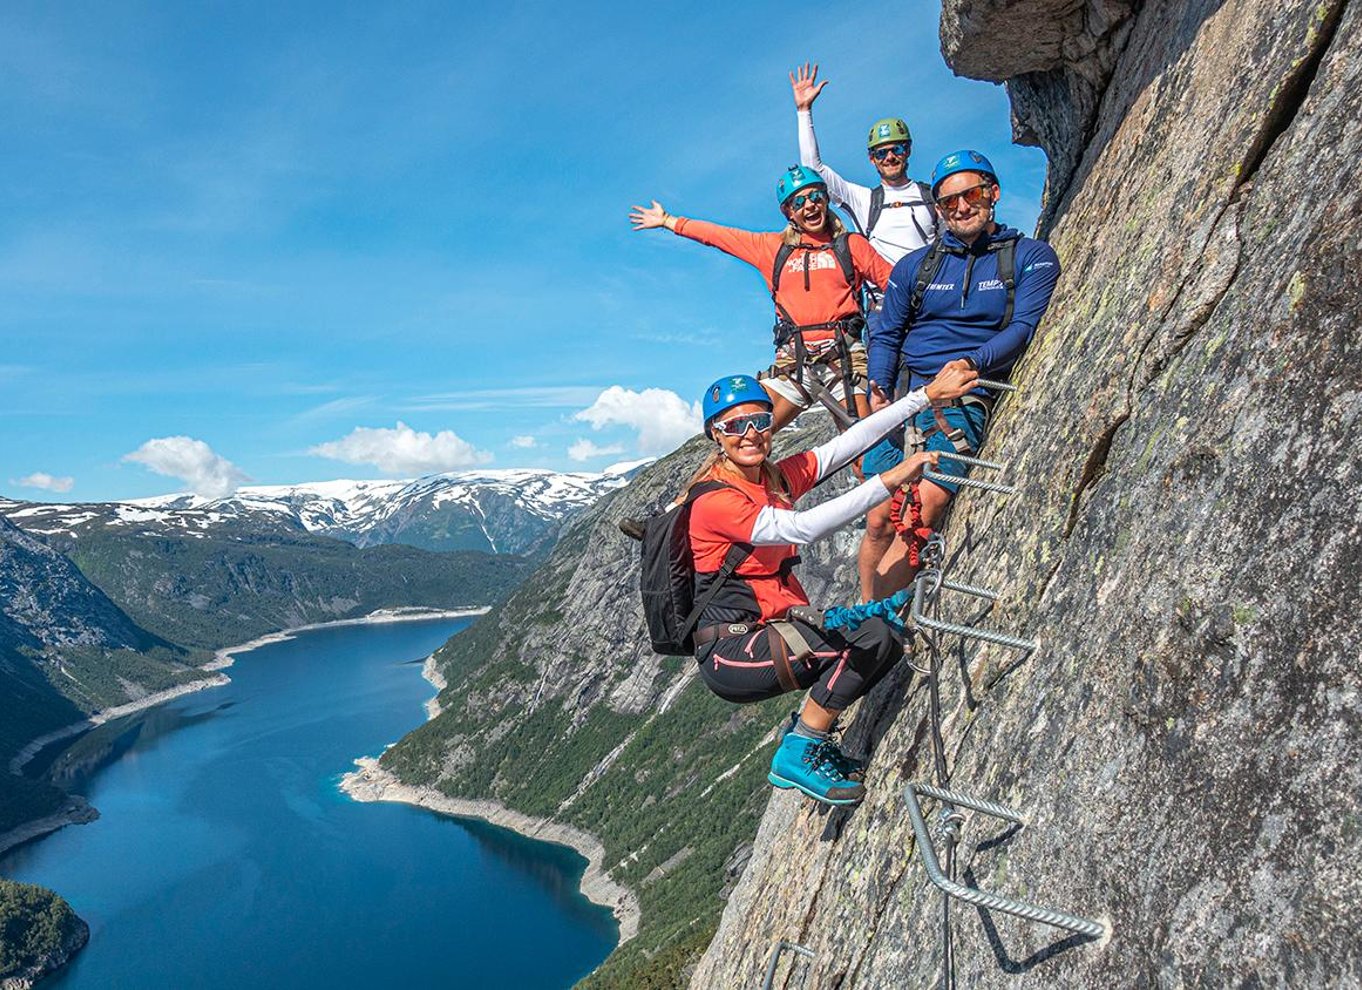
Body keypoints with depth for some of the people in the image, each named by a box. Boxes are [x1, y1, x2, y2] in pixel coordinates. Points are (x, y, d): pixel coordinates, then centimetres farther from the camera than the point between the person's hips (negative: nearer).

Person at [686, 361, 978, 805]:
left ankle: (807, 732, 10)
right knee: (869, 639, -18)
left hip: (773, 630, 8)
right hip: (729, 653, -8)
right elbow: (800, 527, -30)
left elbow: (852, 439, 6)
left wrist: (927, 394, 4)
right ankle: (798, 756, -6)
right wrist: (888, 481, -31)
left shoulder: (779, 477, 7)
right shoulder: (714, 501, -17)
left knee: (887, 636, -1)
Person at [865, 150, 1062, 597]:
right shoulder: (914, 266, 17)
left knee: (926, 503, -24)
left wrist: (971, 363, -23)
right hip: (901, 395, 4)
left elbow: (1025, 328, -5)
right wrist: (878, 393, 0)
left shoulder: (1031, 257, 8)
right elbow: (886, 335, 18)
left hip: (966, 401, -4)